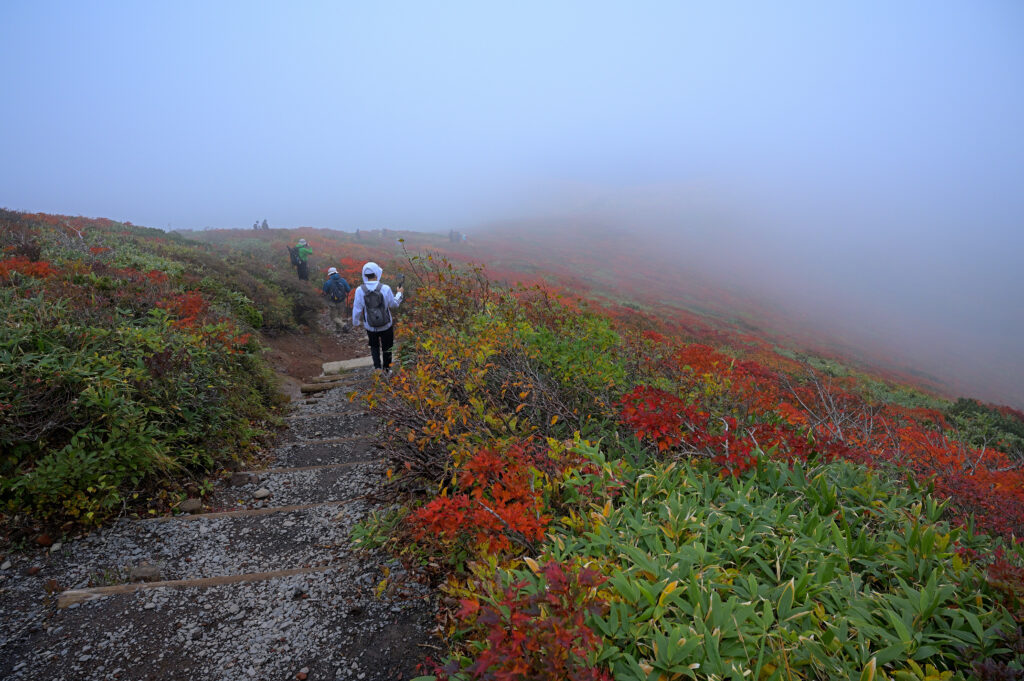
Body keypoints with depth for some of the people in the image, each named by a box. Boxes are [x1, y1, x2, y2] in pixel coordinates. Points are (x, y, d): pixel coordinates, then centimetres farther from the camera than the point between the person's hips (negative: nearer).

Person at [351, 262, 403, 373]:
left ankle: (377, 367, 19)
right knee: (387, 347, 23)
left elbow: (357, 309, -8)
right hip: (386, 325, -1)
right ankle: (386, 368, 36)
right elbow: (394, 304, -4)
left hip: (370, 326, 1)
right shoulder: (385, 288, -20)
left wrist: (355, 322, 11)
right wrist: (399, 293, 14)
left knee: (374, 347, 26)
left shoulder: (360, 290, -17)